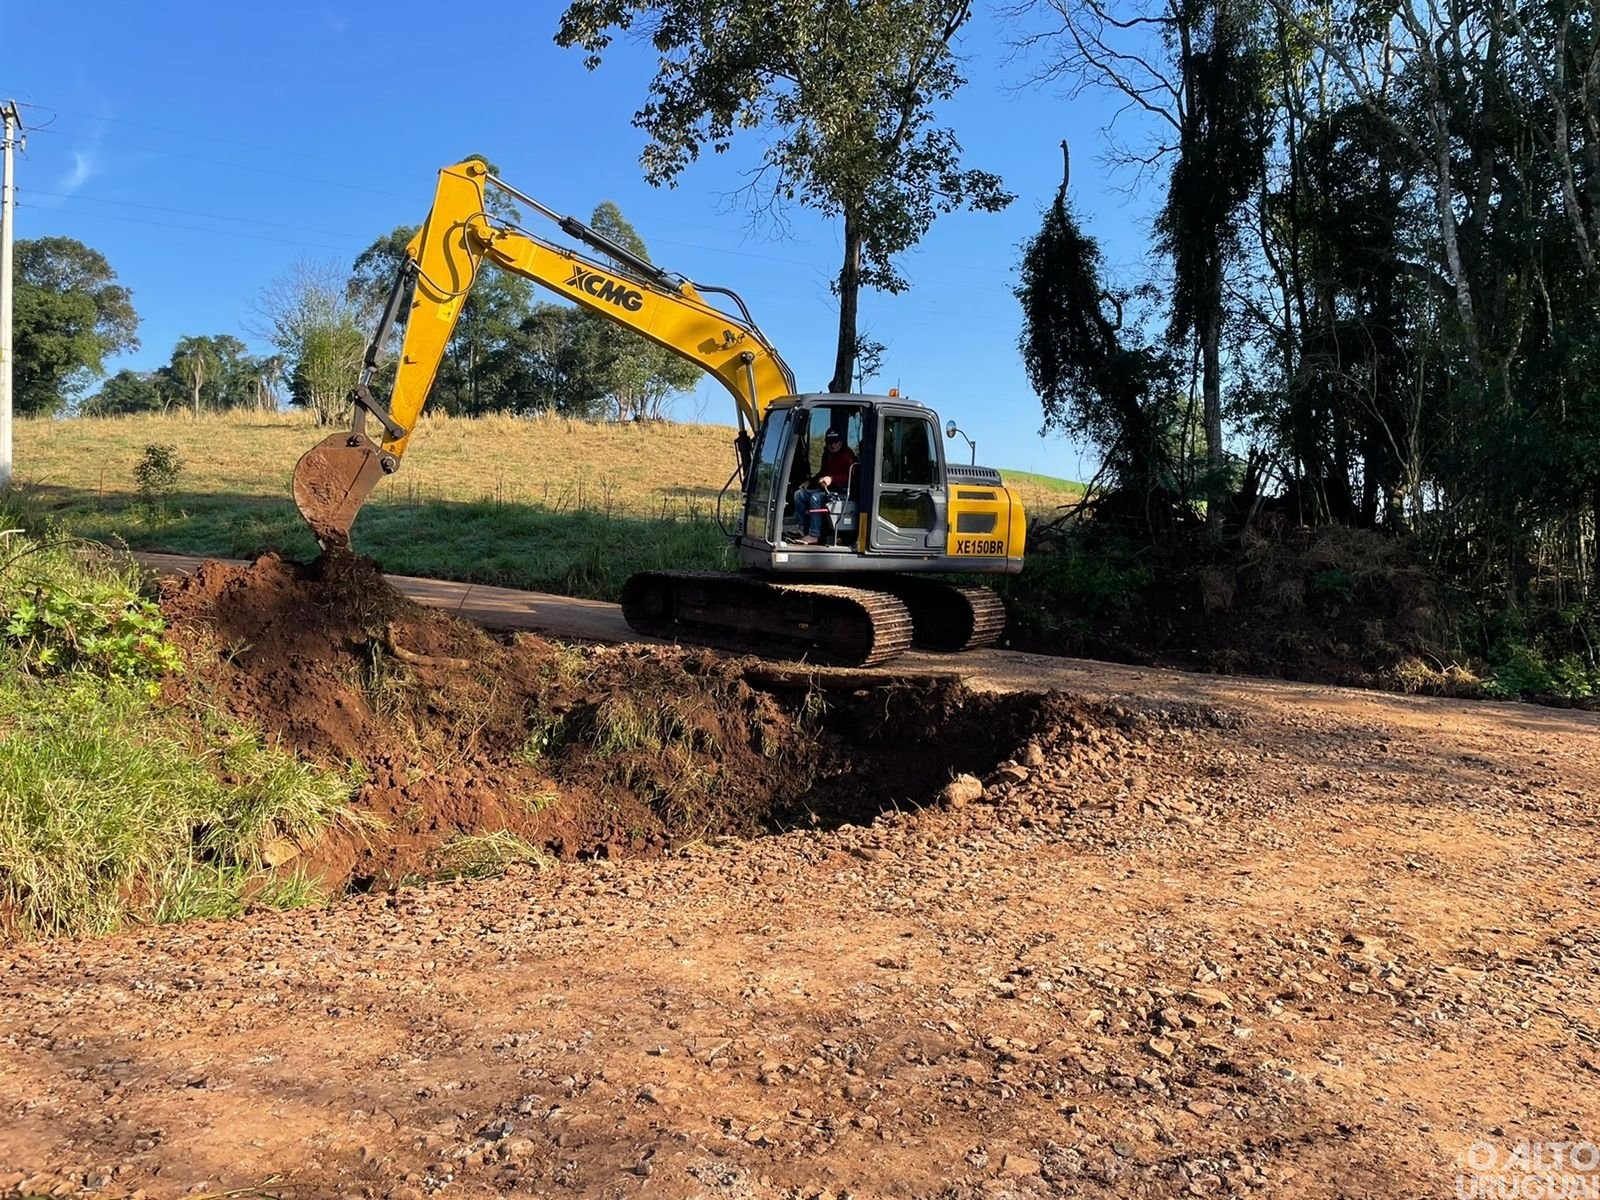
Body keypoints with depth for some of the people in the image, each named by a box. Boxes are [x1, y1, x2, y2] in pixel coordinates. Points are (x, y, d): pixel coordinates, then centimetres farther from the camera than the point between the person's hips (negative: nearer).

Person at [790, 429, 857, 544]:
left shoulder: (847, 456, -12)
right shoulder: (827, 455, 15)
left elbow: (850, 477, -22)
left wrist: (832, 479, -30)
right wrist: (810, 481, 16)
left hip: (841, 492, -10)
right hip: (825, 489, 10)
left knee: (816, 497, -33)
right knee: (799, 495, 3)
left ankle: (814, 535, -34)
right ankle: (804, 529, -2)